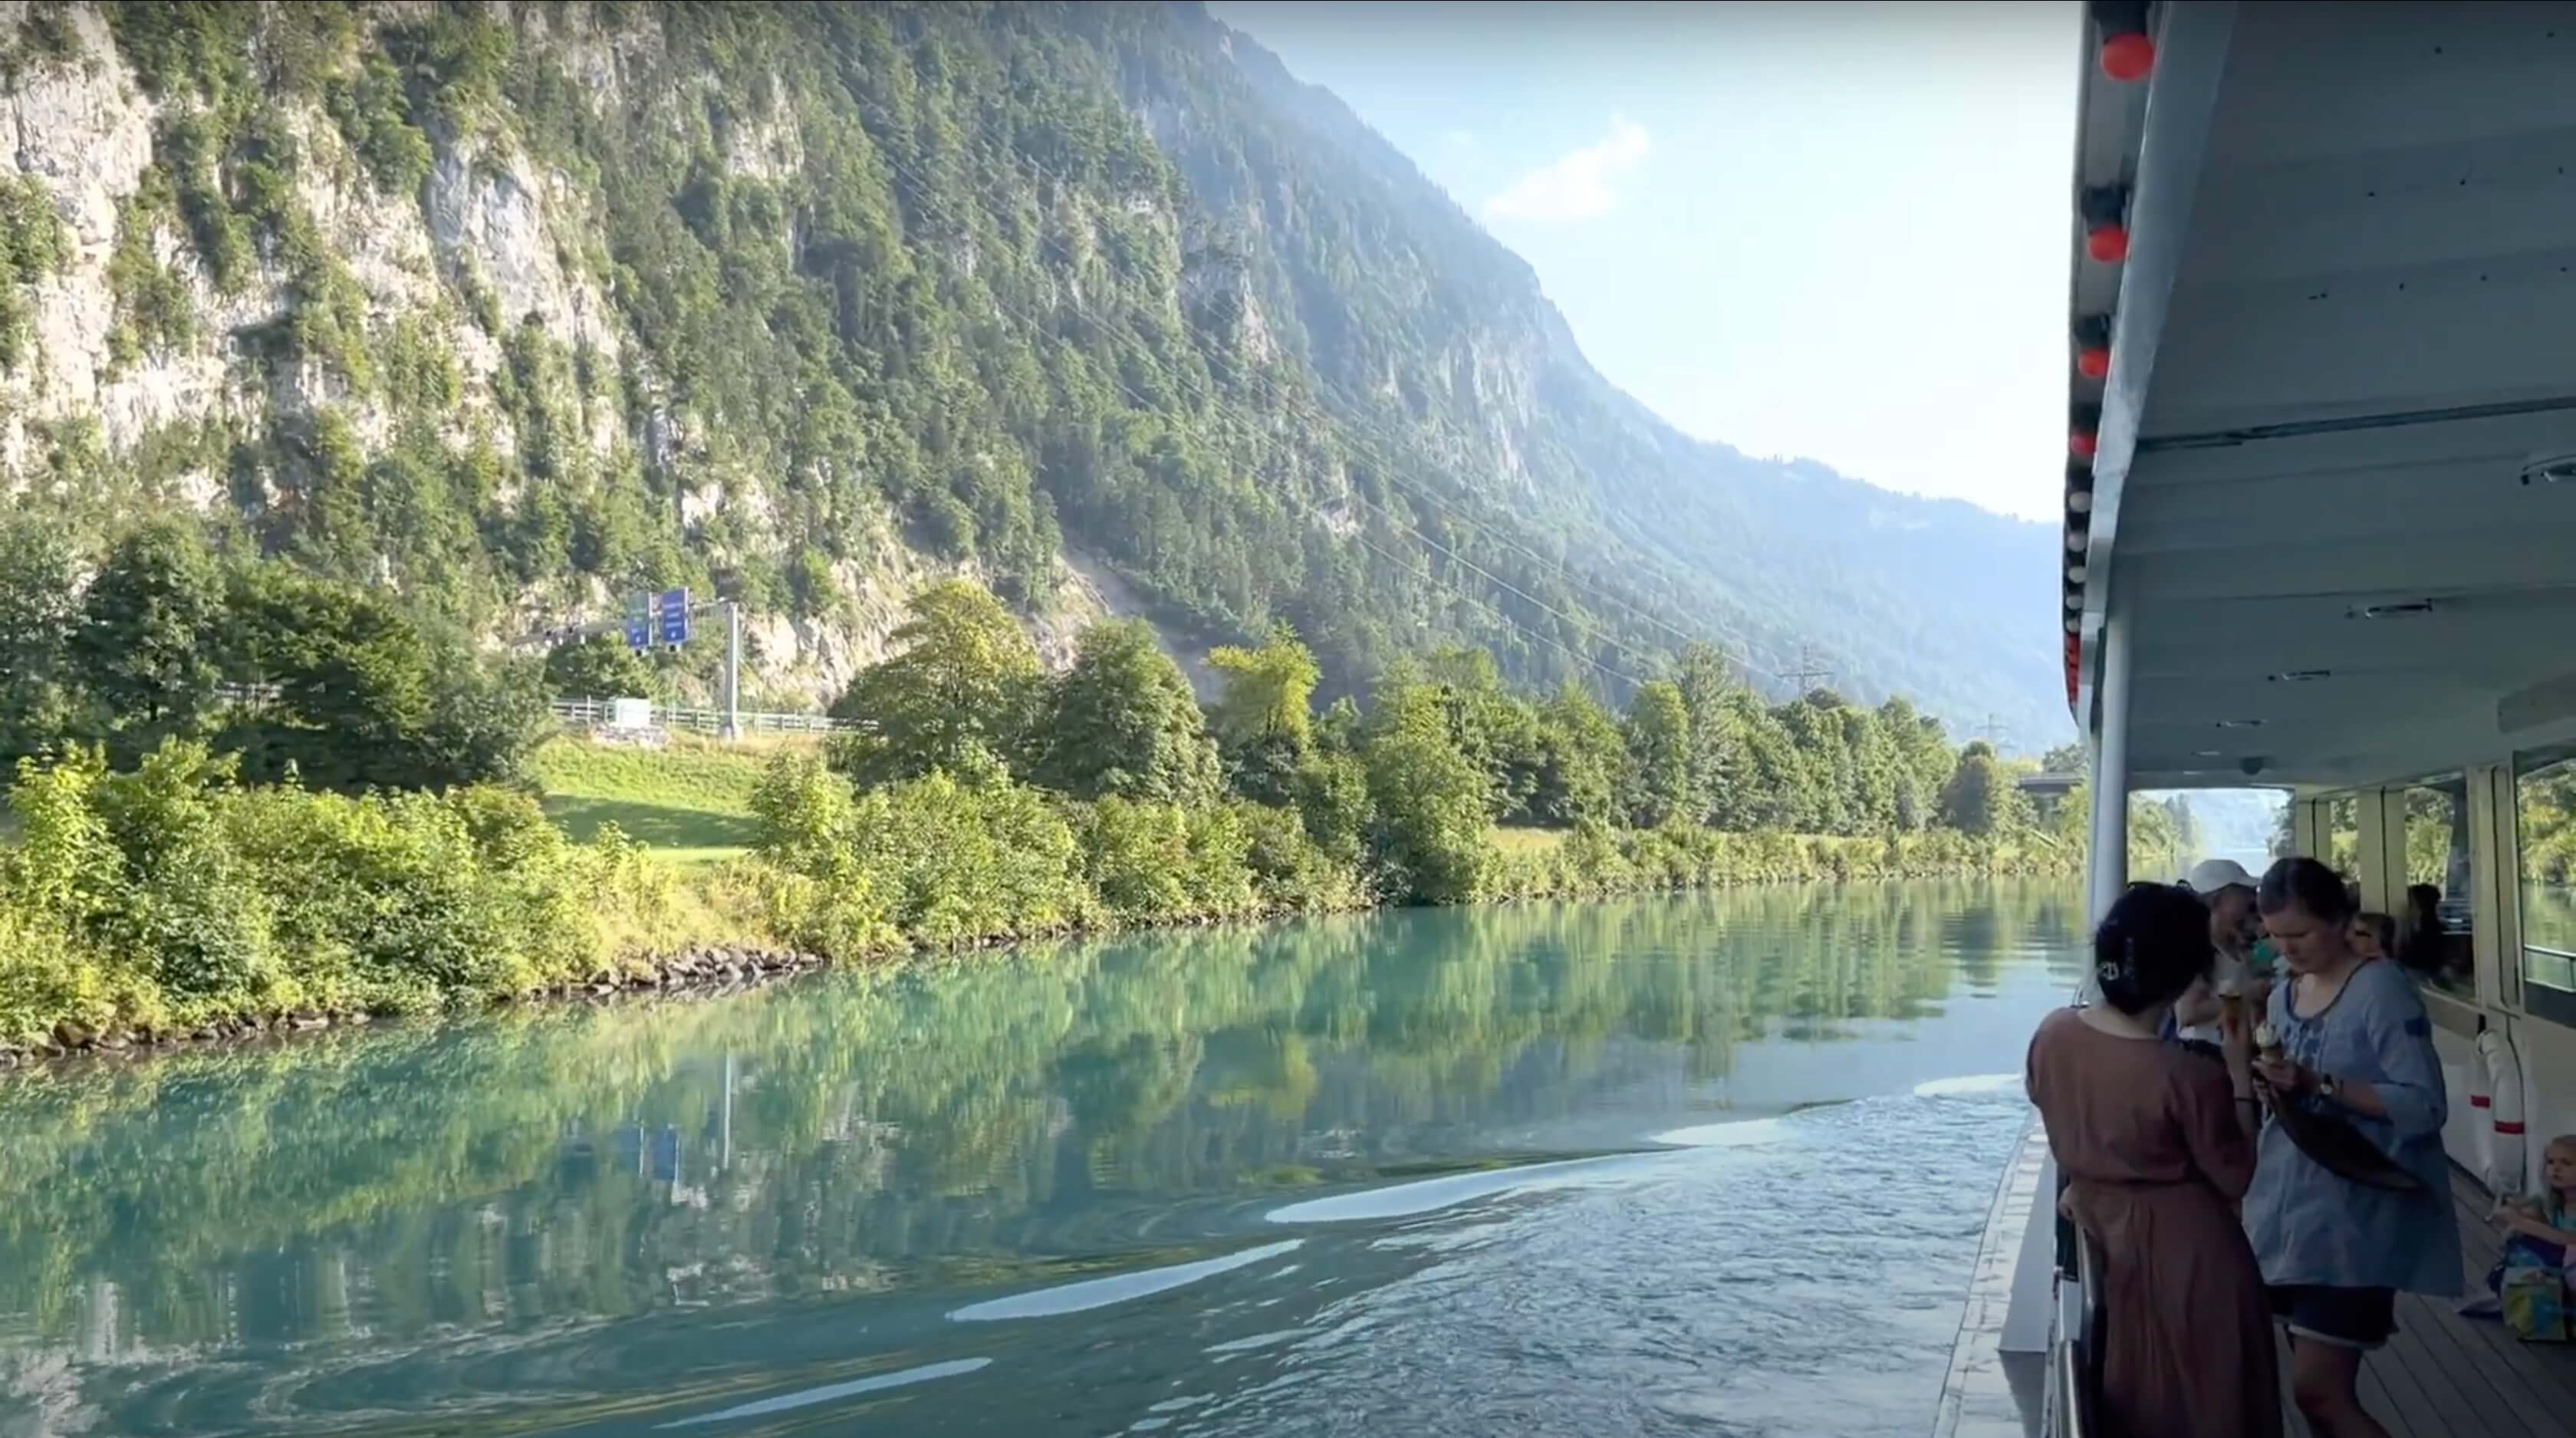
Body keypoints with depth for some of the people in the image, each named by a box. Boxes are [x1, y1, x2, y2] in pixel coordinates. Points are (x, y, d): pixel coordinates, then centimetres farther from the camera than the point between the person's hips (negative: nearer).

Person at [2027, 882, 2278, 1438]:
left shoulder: (2051, 1034, -13)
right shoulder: (2189, 1078, -29)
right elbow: (2234, 1179, -14)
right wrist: (2240, 1075, -11)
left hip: (2095, 1232, 5)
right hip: (2182, 1252, -5)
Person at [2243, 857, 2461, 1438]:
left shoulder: (2381, 987, -12)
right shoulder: (2283, 995, 9)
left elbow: (2425, 1105, -17)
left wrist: (2320, 1084, -25)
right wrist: (2271, 1086, -6)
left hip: (2357, 1216, -7)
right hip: (2292, 1208, 7)